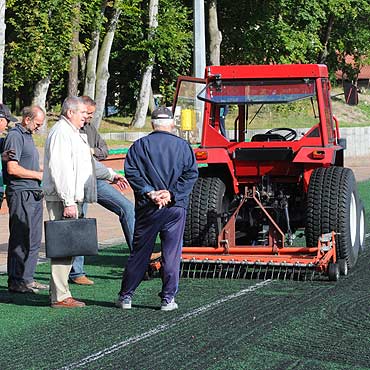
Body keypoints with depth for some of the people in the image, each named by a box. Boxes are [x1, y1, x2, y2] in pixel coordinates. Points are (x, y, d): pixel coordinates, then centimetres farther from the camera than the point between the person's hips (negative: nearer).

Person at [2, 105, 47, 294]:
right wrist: (38, 175, -12)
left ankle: (27, 278, 17)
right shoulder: (15, 136, -10)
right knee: (20, 239, -6)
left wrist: (44, 170, 11)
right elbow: (12, 169, -18)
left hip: (34, 194, 10)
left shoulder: (28, 136, 20)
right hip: (21, 194, -10)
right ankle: (16, 281, -1)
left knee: (34, 239, 11)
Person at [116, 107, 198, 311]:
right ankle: (168, 299, 6)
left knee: (139, 253, 9)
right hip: (176, 209, -1)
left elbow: (131, 171, -8)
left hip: (147, 208, 1)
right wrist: (172, 194, -9)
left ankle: (125, 296, 14)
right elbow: (191, 173, -5)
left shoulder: (140, 145, 3)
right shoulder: (182, 146, 4)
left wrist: (149, 192, -10)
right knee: (171, 254, 5)